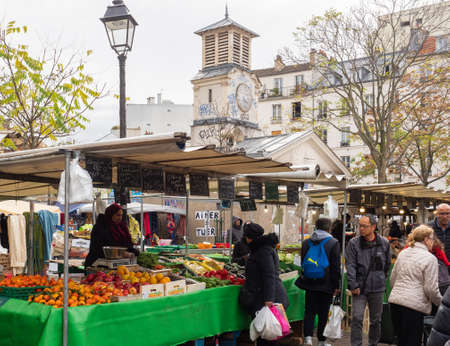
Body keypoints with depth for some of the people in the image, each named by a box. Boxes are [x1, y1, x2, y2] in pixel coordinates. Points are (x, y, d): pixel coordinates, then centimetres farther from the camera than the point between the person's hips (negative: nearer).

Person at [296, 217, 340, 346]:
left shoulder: (306, 242, 4)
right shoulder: (333, 243, -7)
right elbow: (336, 267, -7)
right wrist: (336, 285, -1)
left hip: (309, 283, 3)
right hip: (326, 284, -2)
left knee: (309, 311, 9)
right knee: (323, 313, 8)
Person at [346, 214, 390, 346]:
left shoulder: (384, 243, 0)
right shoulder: (354, 243, -5)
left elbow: (387, 264, 13)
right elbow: (350, 265, -7)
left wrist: (381, 279, 14)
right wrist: (353, 285, -13)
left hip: (377, 288, 2)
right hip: (359, 287, -2)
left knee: (376, 319, 13)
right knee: (357, 318, -8)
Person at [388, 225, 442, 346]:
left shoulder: (402, 253, 12)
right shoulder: (430, 258, -8)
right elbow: (431, 289, -9)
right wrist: (442, 303, 7)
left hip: (395, 301, 7)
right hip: (413, 304, -7)